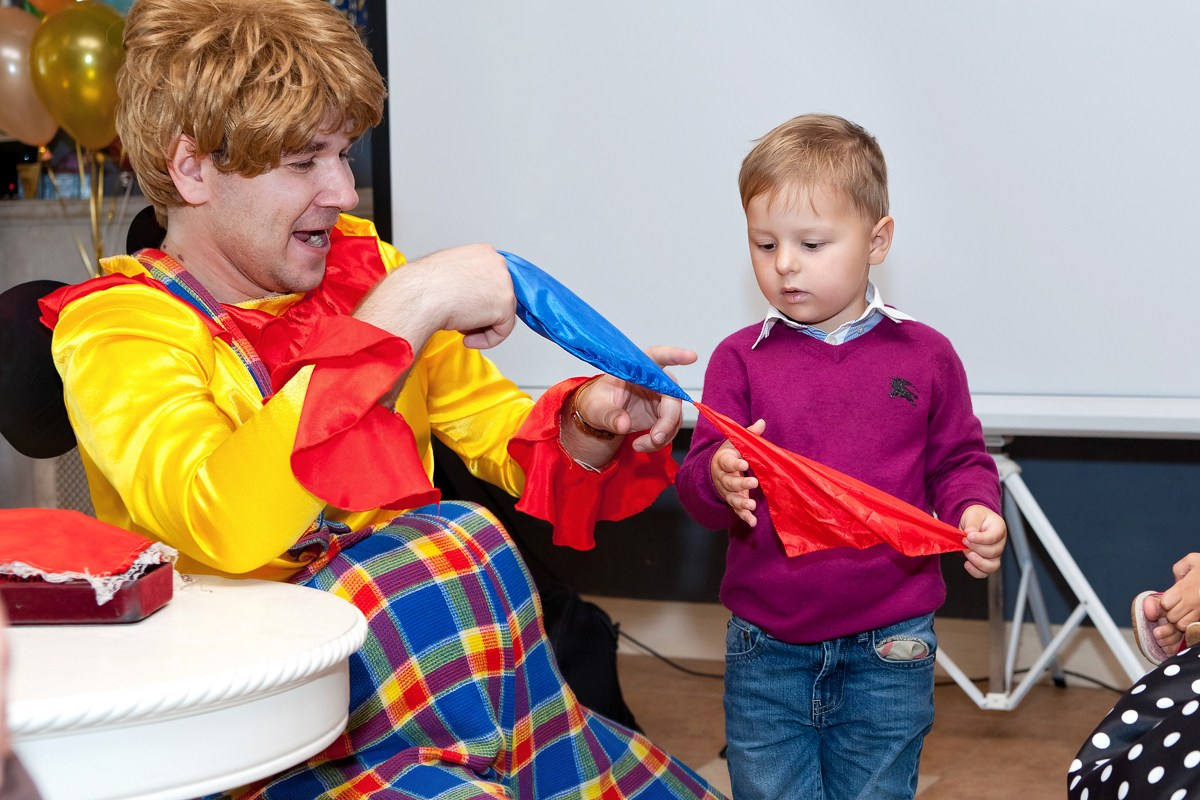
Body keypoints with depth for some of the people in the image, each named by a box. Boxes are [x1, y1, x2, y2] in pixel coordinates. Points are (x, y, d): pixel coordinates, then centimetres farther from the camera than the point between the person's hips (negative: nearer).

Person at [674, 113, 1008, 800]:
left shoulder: (924, 355, 0)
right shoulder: (741, 359, 0)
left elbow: (959, 461, 9)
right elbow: (697, 481, -3)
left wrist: (974, 511, -12)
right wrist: (718, 480, -26)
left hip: (889, 651, 0)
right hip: (767, 651, 1)